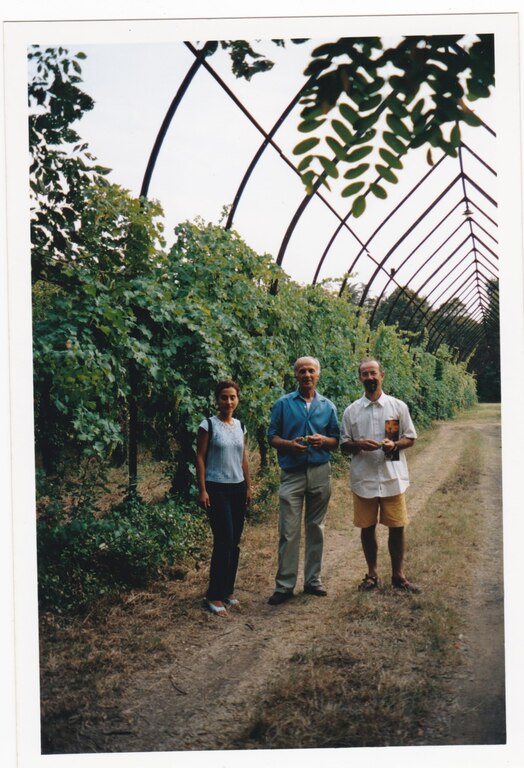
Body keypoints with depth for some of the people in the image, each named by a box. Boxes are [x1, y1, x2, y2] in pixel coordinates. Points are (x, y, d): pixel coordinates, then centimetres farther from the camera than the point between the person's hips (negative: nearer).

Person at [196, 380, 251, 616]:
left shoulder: (240, 426, 10)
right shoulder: (208, 425, -7)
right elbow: (200, 458, -7)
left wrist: (248, 487, 14)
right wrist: (202, 490, -12)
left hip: (238, 488, 6)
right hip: (217, 489, -6)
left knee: (234, 543, 8)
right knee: (224, 541, -10)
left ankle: (228, 591, 21)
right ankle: (214, 595, 2)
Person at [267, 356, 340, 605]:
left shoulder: (328, 406, 10)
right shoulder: (283, 404, 3)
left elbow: (336, 441, 11)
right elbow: (272, 436, 3)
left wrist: (323, 440, -10)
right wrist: (289, 444, -17)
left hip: (320, 472, 3)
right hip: (292, 473, -2)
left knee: (315, 528, 11)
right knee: (288, 531, -4)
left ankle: (313, 580, 21)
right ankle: (284, 585, 3)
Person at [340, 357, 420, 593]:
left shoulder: (398, 406, 2)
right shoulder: (351, 411, 4)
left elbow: (410, 438, 7)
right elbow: (343, 445, 7)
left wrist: (395, 444, -15)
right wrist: (359, 445, -15)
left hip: (393, 478, -1)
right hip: (363, 479, 1)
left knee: (397, 527, 4)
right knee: (367, 528, 9)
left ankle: (398, 575, 20)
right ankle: (372, 574, 25)